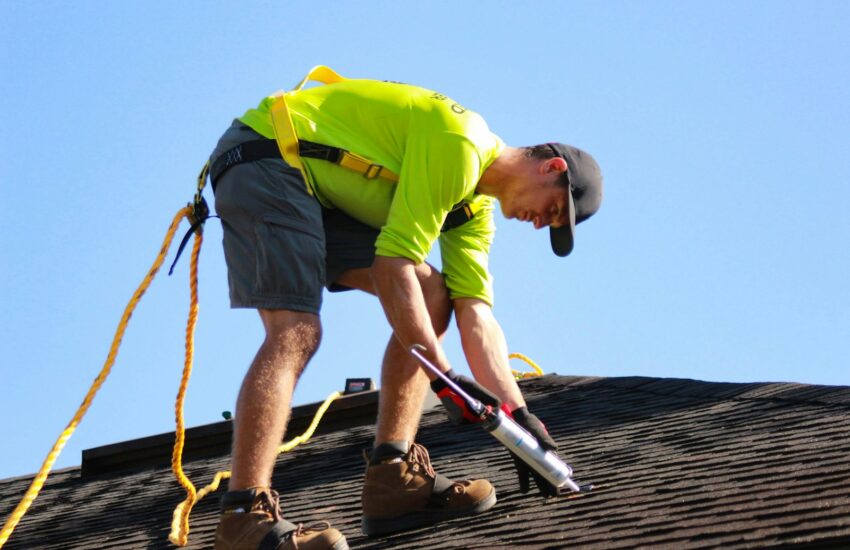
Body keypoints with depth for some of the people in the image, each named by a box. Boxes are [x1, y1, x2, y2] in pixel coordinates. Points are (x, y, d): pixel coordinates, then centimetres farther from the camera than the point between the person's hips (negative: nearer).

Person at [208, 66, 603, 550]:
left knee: (431, 295, 2)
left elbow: (476, 316, 7)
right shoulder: (460, 145, -19)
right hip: (264, 160, -10)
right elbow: (392, 264, -23)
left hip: (319, 195, 10)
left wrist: (520, 417, 0)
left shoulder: (476, 207, 12)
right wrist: (443, 375, -22)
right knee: (296, 331, -25)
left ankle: (393, 477, -3)